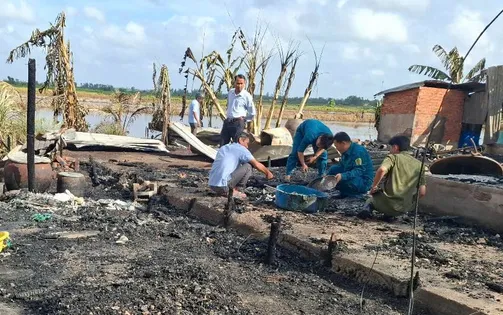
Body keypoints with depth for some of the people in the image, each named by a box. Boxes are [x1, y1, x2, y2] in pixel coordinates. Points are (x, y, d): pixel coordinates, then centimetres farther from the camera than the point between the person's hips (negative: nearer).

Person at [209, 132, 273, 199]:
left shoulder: (223, 148, 23)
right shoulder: (241, 149, 1)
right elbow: (257, 165, 3)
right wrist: (268, 173, 21)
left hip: (212, 186, 8)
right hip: (223, 185, -8)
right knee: (248, 166, 3)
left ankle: (225, 191, 13)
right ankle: (234, 191, 1)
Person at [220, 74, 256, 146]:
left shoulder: (247, 96, -10)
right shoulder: (230, 92, 8)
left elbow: (252, 114, -2)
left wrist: (244, 119, 4)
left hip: (238, 123, -6)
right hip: (227, 122, 6)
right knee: (222, 145, 8)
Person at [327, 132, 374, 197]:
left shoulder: (358, 152, -23)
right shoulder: (346, 151, 6)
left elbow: (359, 171, -30)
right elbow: (341, 166, 12)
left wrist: (342, 176, -41)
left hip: (364, 182, -10)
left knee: (342, 180, -34)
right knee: (333, 169, 5)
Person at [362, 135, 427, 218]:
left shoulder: (393, 157, 0)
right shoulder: (418, 165, 11)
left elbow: (382, 170, -23)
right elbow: (422, 192, 7)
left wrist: (374, 187, -8)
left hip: (388, 203, -3)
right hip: (405, 209, 3)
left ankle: (369, 207, 2)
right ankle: (389, 214, 10)